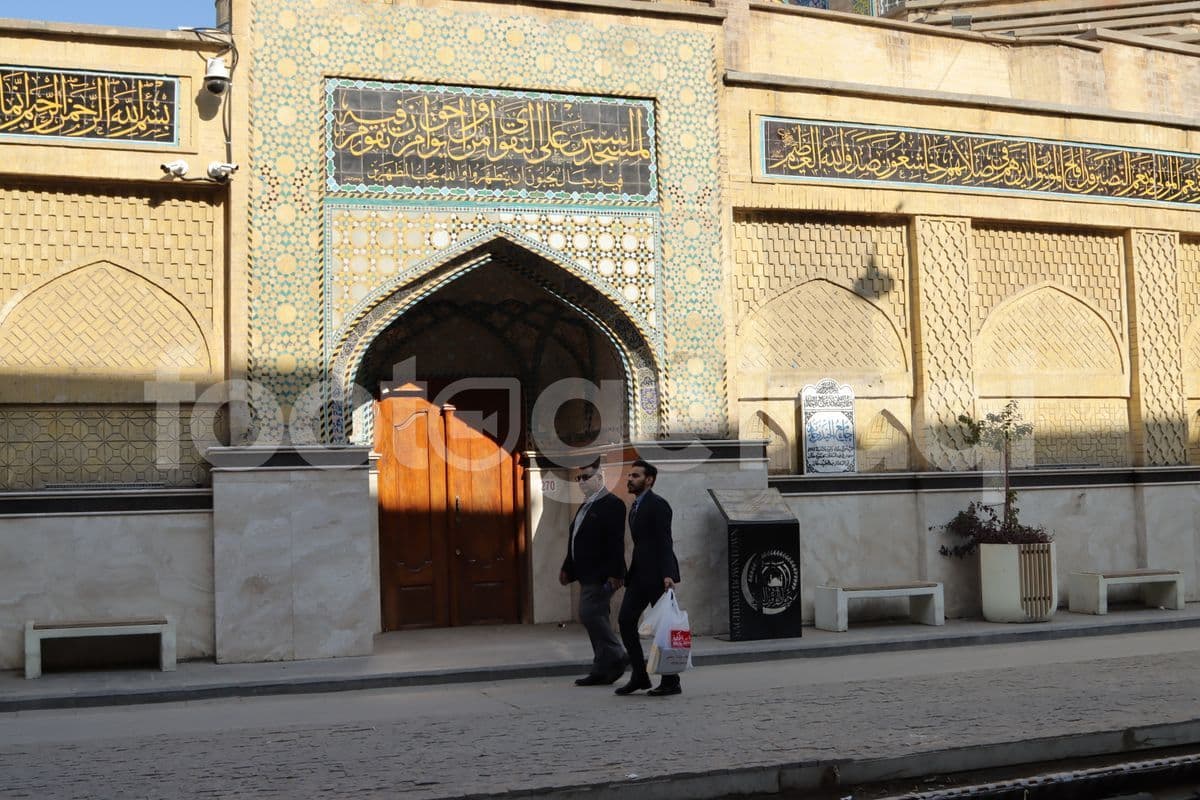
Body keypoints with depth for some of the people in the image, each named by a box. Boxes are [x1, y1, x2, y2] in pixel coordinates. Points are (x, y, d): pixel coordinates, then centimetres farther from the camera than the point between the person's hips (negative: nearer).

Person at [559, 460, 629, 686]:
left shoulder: (612, 504, -10)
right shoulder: (586, 506, 19)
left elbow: (616, 542, -18)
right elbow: (575, 541, 23)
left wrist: (614, 573, -24)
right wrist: (567, 568, 20)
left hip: (602, 576, -10)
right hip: (588, 575, 10)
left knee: (590, 614, -15)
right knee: (596, 617, 10)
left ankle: (616, 657, -3)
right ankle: (602, 671, 14)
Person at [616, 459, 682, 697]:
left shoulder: (658, 505, -10)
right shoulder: (635, 506, 18)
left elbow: (665, 543, -18)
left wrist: (667, 574, -26)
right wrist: (629, 574, 18)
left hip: (657, 576, -9)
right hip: (639, 574, 9)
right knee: (626, 620, 3)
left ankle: (671, 682, 6)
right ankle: (639, 675, 10)